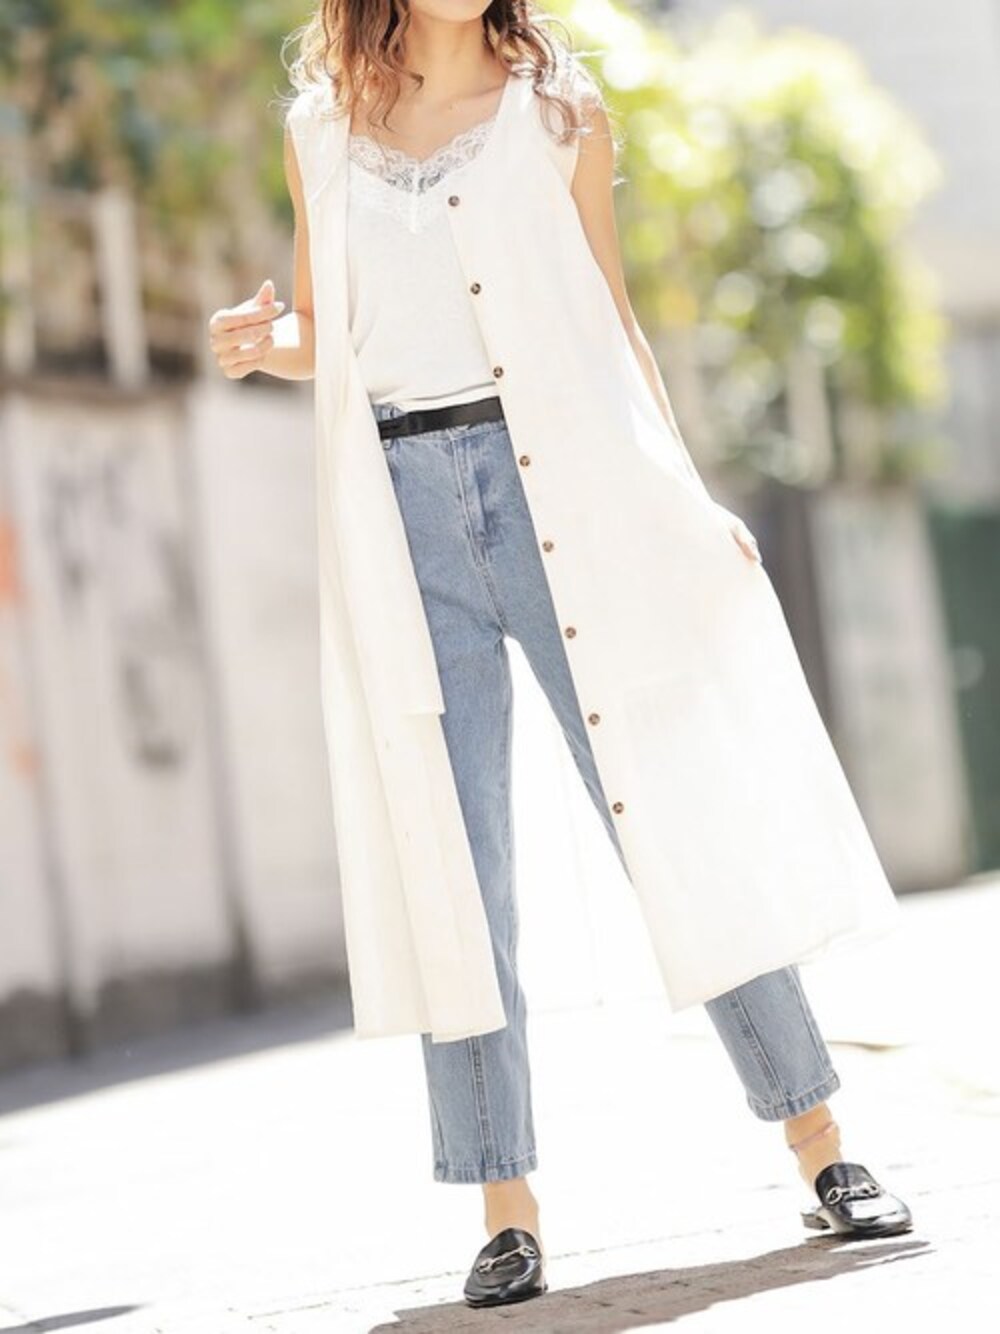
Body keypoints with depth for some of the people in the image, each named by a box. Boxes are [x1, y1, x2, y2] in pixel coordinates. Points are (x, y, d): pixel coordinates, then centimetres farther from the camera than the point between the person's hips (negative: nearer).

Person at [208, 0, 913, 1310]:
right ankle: (506, 1210, 5)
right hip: (404, 517, 1)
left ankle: (822, 1149, 6)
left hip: (545, 480, -1)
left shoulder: (556, 107, 8)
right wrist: (258, 341, -3)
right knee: (455, 865, -1)